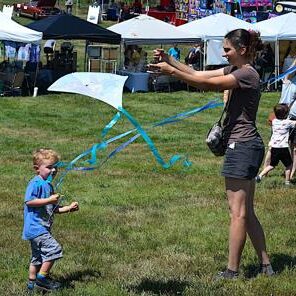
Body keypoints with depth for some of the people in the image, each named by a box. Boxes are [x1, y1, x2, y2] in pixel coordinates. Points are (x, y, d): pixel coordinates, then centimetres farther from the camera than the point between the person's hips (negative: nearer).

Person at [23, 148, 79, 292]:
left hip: (42, 228, 11)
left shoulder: (48, 185, 17)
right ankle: (42, 277, -9)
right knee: (53, 248, -16)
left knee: (38, 256, 17)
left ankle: (32, 282, 27)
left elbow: (52, 209, 23)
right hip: (35, 227, -11)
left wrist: (68, 208, 12)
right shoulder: (36, 183, -13)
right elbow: (29, 201, -24)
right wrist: (49, 200, -25)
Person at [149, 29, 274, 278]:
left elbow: (209, 84, -21)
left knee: (238, 212, -5)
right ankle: (266, 265, 19)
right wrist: (170, 60, 2)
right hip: (246, 146, 10)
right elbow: (199, 75, 12)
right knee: (247, 212, 14)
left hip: (242, 146, -10)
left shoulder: (247, 74, -14)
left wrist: (171, 71, -22)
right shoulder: (235, 70, 15)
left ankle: (232, 271, -1)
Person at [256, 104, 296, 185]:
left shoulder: (274, 121, 7)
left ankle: (260, 175, 5)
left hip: (274, 147, 5)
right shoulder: (287, 122, -8)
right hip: (283, 147, -5)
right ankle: (287, 181, 13)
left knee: (272, 165, 18)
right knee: (289, 165, 11)